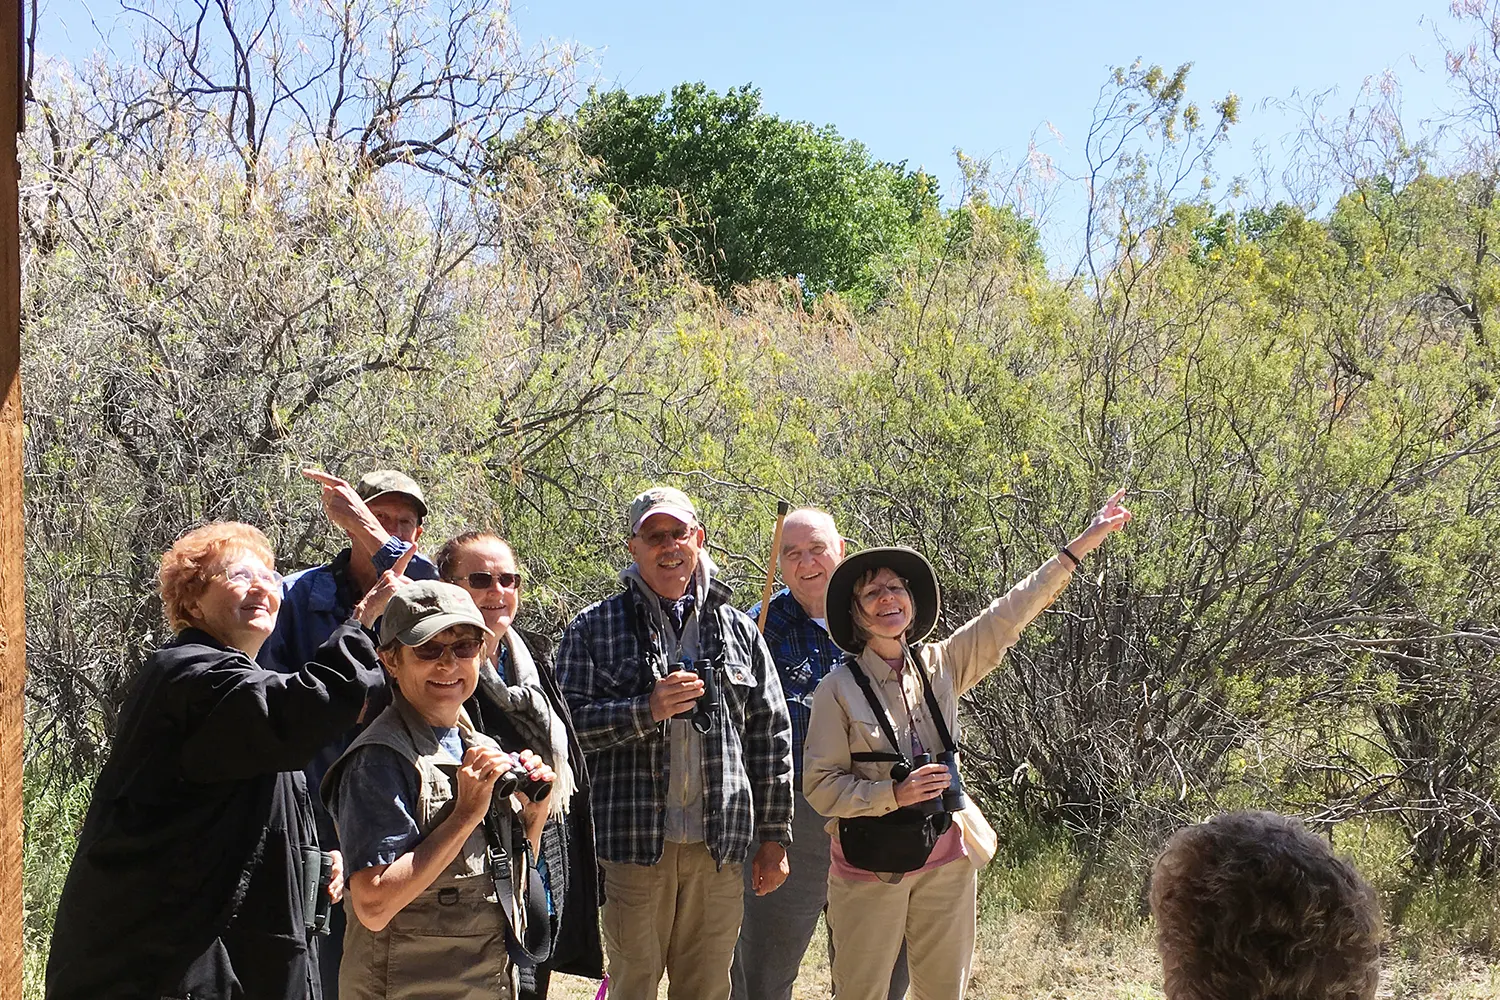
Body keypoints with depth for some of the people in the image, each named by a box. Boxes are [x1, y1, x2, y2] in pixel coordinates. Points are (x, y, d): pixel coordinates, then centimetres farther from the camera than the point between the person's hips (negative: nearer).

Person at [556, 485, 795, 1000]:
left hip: (719, 848, 2)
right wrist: (648, 710, -17)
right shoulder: (593, 628, 4)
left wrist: (774, 836, 8)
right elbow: (567, 722, -4)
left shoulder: (739, 631, 12)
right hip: (634, 842, -2)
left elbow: (771, 739, 12)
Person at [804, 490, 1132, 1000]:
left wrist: (1082, 544, -2)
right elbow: (819, 785, -9)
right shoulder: (839, 688, -9)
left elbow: (1009, 614, 1)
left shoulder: (940, 666, 2)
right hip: (870, 865, -4)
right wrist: (894, 794, -23)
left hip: (945, 860, 4)